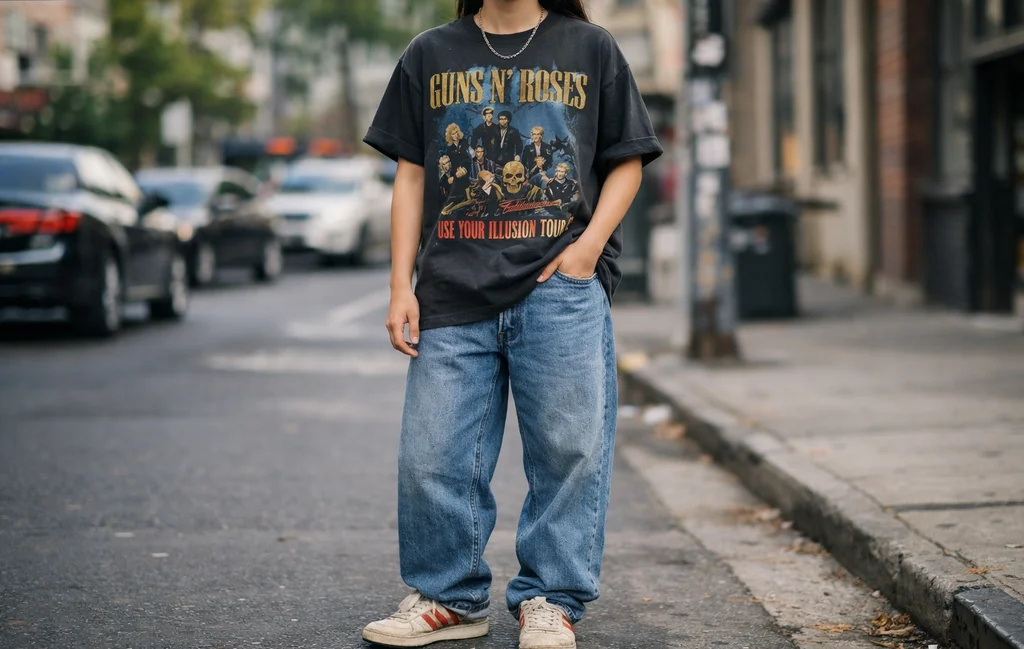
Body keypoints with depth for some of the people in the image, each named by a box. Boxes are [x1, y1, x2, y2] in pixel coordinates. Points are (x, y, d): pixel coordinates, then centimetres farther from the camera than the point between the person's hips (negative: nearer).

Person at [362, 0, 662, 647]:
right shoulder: (431, 54, 13)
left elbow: (627, 160, 10)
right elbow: (411, 177, 12)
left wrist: (588, 245, -5)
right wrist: (401, 287, 5)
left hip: (561, 286, -1)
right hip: (452, 296, 2)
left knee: (569, 446, -2)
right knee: (432, 456, 0)